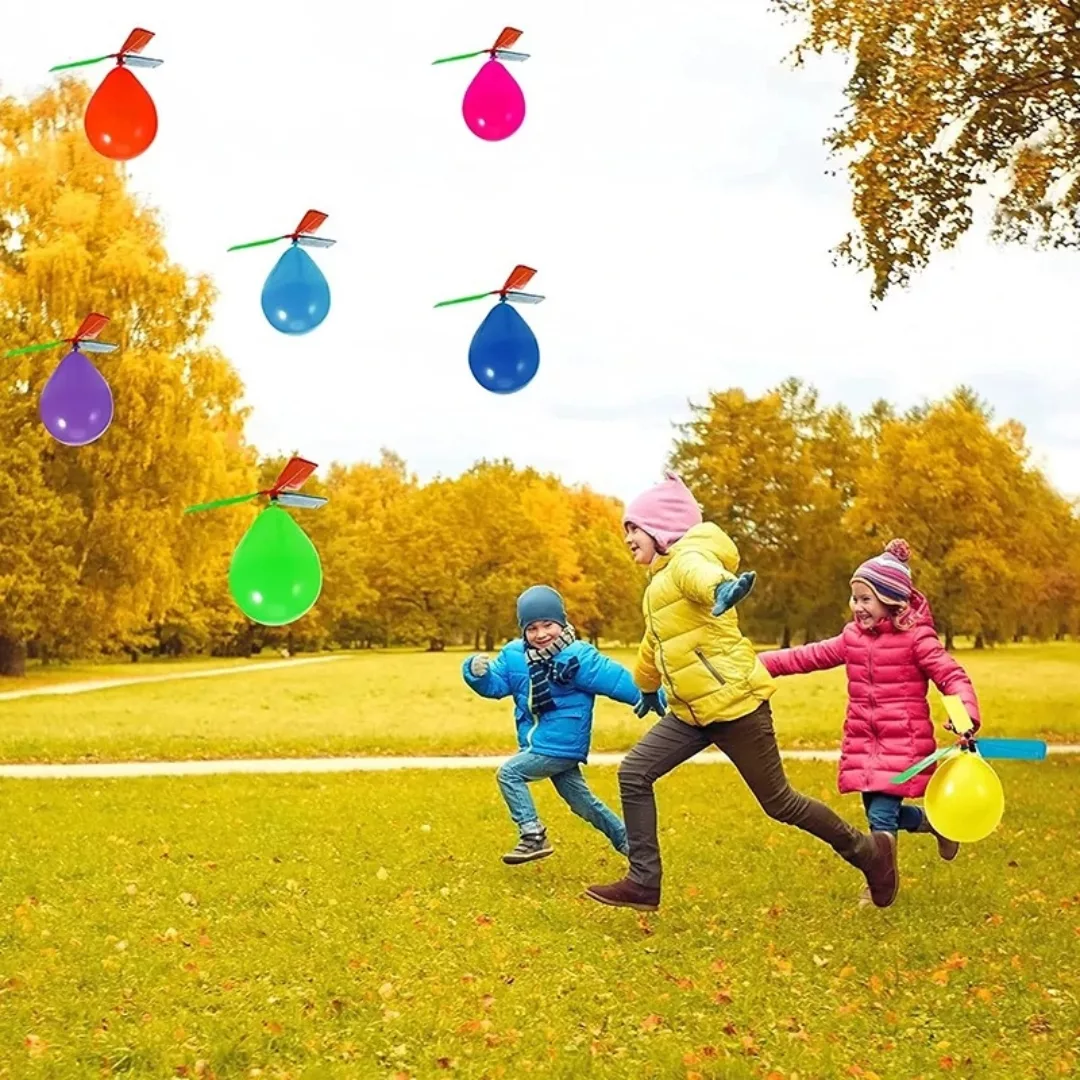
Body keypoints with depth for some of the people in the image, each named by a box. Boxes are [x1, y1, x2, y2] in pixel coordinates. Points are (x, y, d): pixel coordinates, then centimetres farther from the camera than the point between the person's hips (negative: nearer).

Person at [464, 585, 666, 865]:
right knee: (581, 800, 15)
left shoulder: (579, 656, -15)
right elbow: (495, 684, 3)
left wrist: (649, 696, -25)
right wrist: (478, 672, -19)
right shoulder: (515, 655, 2)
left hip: (561, 745, -7)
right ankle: (628, 841, 29)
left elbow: (616, 679, -18)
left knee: (510, 773, -14)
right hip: (541, 745, 7)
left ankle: (534, 837, -9)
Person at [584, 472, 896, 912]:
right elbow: (655, 643, 38)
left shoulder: (689, 553, -10)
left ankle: (867, 851, 18)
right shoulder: (660, 579, 20)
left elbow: (696, 570, -38)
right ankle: (643, 883, -2)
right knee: (634, 774, -5)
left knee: (778, 802, -1)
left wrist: (721, 587, -62)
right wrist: (646, 688, 53)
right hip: (692, 711, 9)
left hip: (734, 702, -9)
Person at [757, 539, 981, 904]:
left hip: (902, 742, -6)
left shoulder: (915, 637, -11)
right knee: (878, 810, 10)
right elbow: (809, 656, 13)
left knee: (881, 813, -10)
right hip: (863, 742, 7)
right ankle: (935, 823, 37)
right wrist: (758, 663, 7)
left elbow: (952, 676, -15)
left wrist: (965, 713, -35)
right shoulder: (853, 636, 8)